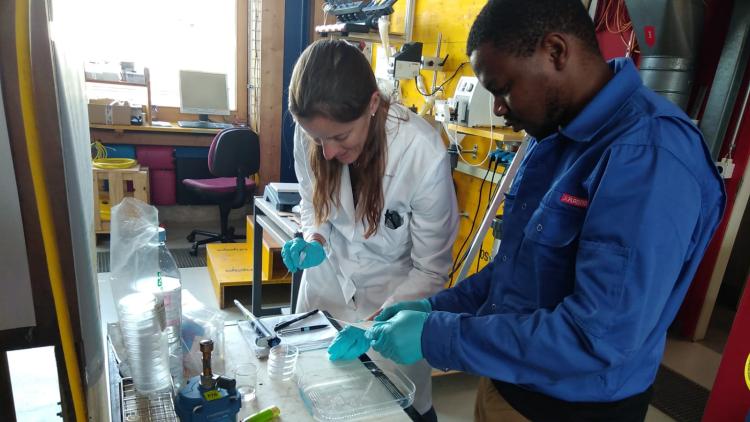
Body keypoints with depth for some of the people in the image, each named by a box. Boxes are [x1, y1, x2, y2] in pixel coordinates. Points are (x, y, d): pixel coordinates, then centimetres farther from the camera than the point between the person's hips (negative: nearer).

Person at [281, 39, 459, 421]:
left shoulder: (425, 155, -30)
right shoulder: (311, 133, -18)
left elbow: (430, 272, -18)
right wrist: (314, 241, -16)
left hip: (394, 296, -3)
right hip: (327, 283, 4)